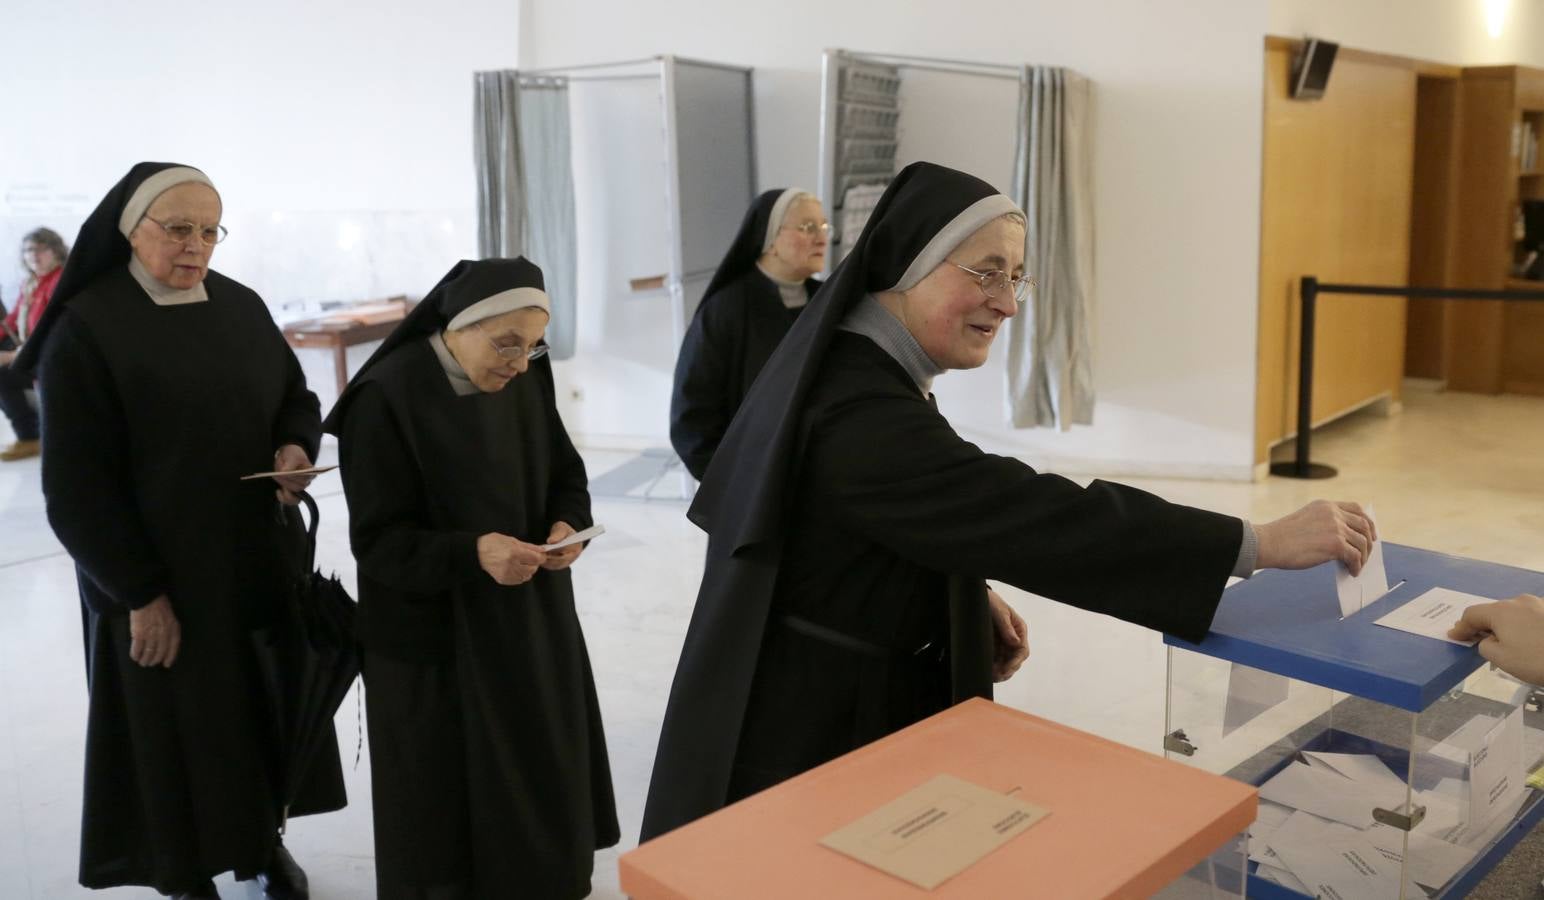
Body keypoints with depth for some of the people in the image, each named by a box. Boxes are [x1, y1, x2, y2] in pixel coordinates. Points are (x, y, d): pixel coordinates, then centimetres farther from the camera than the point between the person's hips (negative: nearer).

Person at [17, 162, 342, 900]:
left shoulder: (241, 307, 3)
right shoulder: (86, 330, -13)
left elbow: (296, 396, 14)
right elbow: (75, 484, -15)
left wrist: (296, 448, -10)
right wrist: (139, 592, -17)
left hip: (260, 555, 6)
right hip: (159, 572, -5)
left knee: (270, 703, 15)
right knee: (177, 723, 8)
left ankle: (264, 839, 36)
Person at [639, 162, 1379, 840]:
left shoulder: (853, 367, 3)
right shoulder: (860, 415, -29)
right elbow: (1042, 517, -32)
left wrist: (968, 596, 0)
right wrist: (1264, 543, -28)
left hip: (832, 709, 10)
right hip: (813, 737, -10)